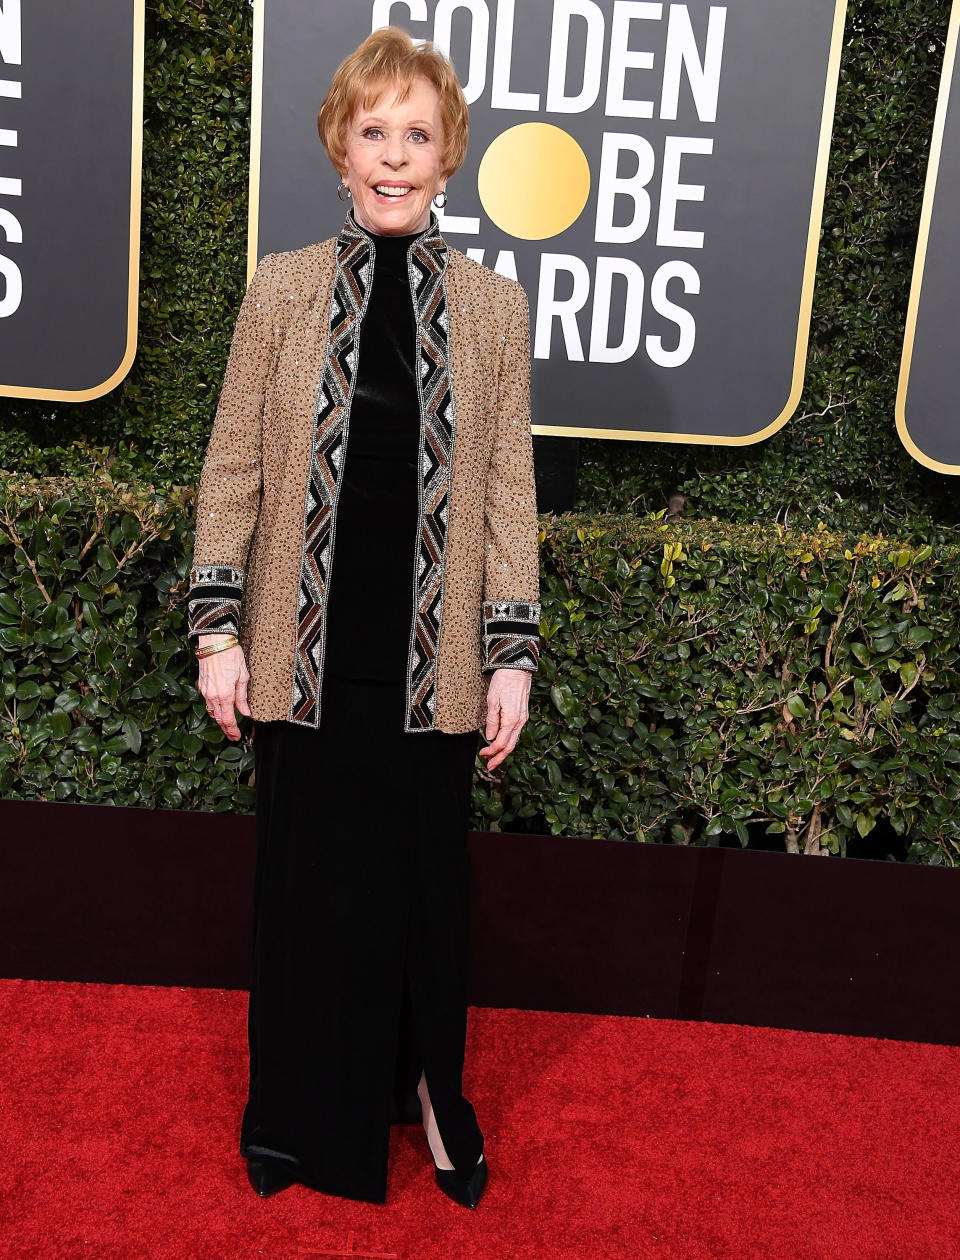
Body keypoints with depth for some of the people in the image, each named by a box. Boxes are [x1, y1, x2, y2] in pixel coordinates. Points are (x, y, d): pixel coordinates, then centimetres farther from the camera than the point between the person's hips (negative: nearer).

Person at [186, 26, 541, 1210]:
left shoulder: (494, 306, 1)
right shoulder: (281, 288, 0)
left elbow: (508, 489, 0)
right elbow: (231, 468, 1)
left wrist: (513, 653, -3)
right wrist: (216, 625, -3)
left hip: (431, 654, 0)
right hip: (307, 648, 0)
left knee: (423, 878, 13)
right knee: (305, 876, 14)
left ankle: (427, 1092, 38)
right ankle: (303, 1109, 37)